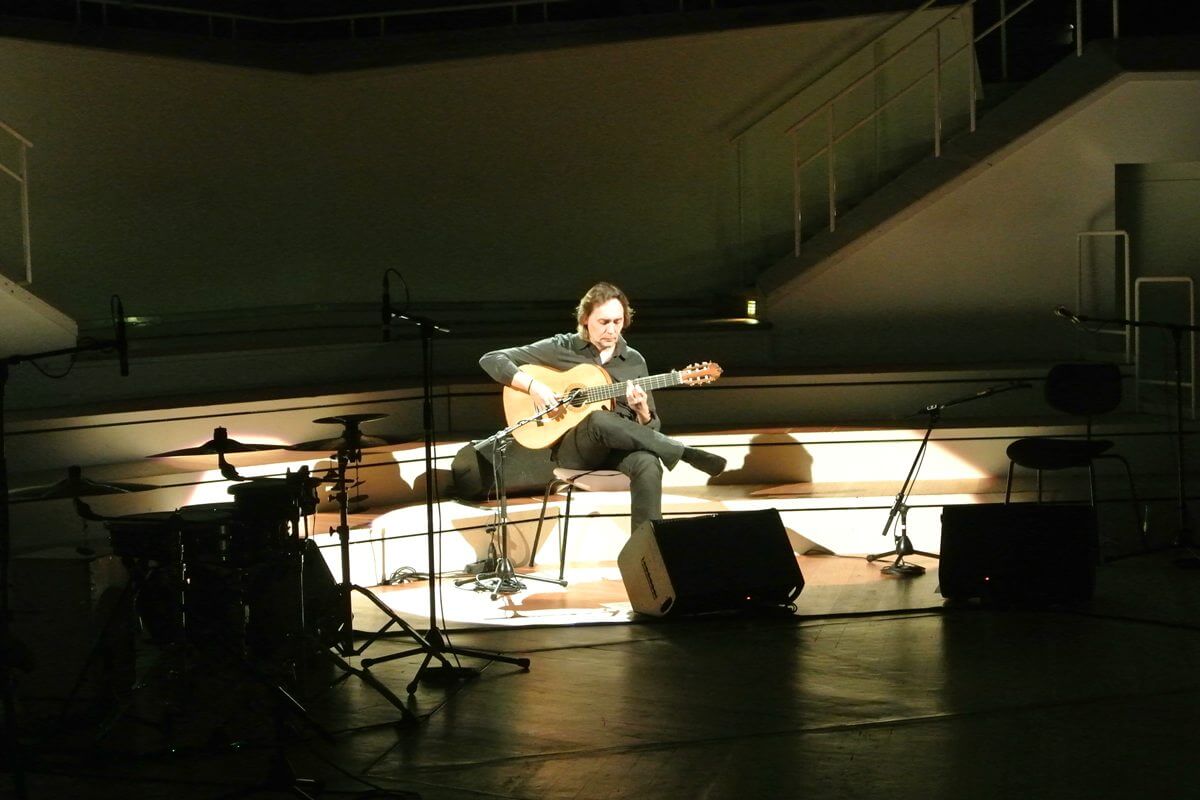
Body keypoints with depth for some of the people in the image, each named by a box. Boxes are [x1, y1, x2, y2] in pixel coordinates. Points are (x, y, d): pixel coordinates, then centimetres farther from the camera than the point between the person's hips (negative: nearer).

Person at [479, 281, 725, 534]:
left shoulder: (634, 361, 12)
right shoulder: (561, 348, 5)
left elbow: (652, 428, 12)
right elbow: (491, 359, 2)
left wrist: (641, 410, -13)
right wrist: (532, 386, -13)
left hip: (622, 446, 2)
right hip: (571, 447, -2)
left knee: (648, 465, -36)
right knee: (599, 421, -38)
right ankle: (682, 453, -27)